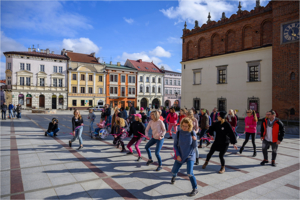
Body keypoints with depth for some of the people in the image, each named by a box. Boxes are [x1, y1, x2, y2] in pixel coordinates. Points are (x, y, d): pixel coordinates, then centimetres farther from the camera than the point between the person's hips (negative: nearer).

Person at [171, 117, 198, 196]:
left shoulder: (192, 133, -14)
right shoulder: (179, 133, -12)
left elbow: (194, 146, -9)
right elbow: (175, 145, -2)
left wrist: (194, 140, -28)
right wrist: (178, 155, -10)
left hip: (190, 156, -2)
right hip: (180, 156, 2)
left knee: (190, 173, -18)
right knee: (174, 171, 15)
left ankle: (195, 189, 4)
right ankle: (174, 177, 52)